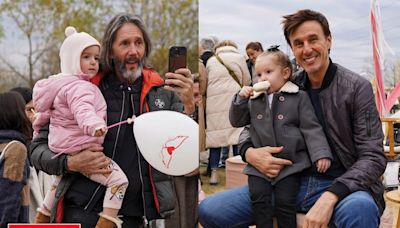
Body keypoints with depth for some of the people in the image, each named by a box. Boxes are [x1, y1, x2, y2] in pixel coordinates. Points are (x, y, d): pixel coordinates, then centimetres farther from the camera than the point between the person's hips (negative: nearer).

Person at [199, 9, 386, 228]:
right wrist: (249, 152, -11)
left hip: (339, 186, -4)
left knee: (359, 209, -41)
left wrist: (330, 197, -26)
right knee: (209, 210, -10)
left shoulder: (356, 87, -4)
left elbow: (373, 156, -9)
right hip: (290, 182, 4)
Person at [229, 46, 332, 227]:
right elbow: (236, 122, 12)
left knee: (285, 201, -7)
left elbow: (311, 129, -2)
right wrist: (240, 99, -1)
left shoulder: (299, 97, 1)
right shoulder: (253, 100, 11)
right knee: (258, 199, -7)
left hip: (290, 162, -3)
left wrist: (321, 154, -13)